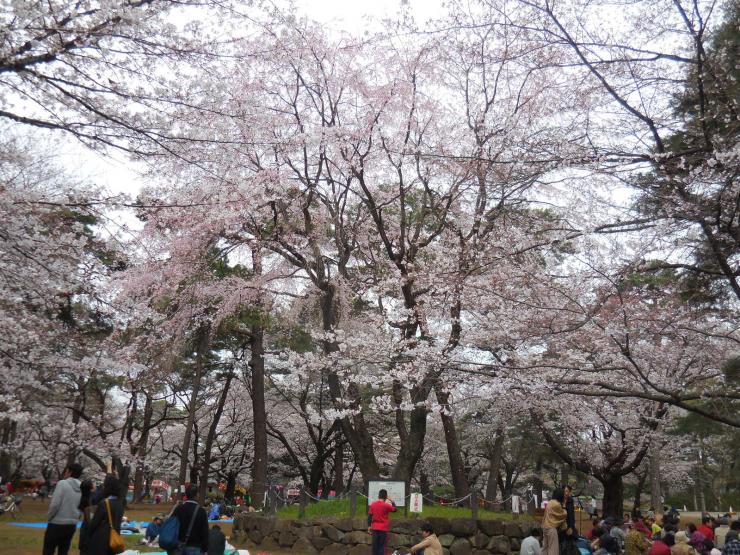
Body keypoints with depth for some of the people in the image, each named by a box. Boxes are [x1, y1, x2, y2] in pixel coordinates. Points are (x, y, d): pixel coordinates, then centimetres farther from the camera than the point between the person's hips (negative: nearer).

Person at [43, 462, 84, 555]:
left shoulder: (62, 483, -12)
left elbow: (55, 504, -16)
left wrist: (49, 518, -1)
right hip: (72, 525, 5)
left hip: (57, 524, -5)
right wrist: (74, 518, 16)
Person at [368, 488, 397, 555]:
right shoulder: (386, 505, -11)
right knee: (382, 546, 1)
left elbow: (370, 516, 4)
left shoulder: (372, 504, 2)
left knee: (375, 545, 9)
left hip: (375, 528, 4)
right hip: (383, 528, -4)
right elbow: (394, 509, 4)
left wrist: (369, 526, 11)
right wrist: (392, 501, 15)